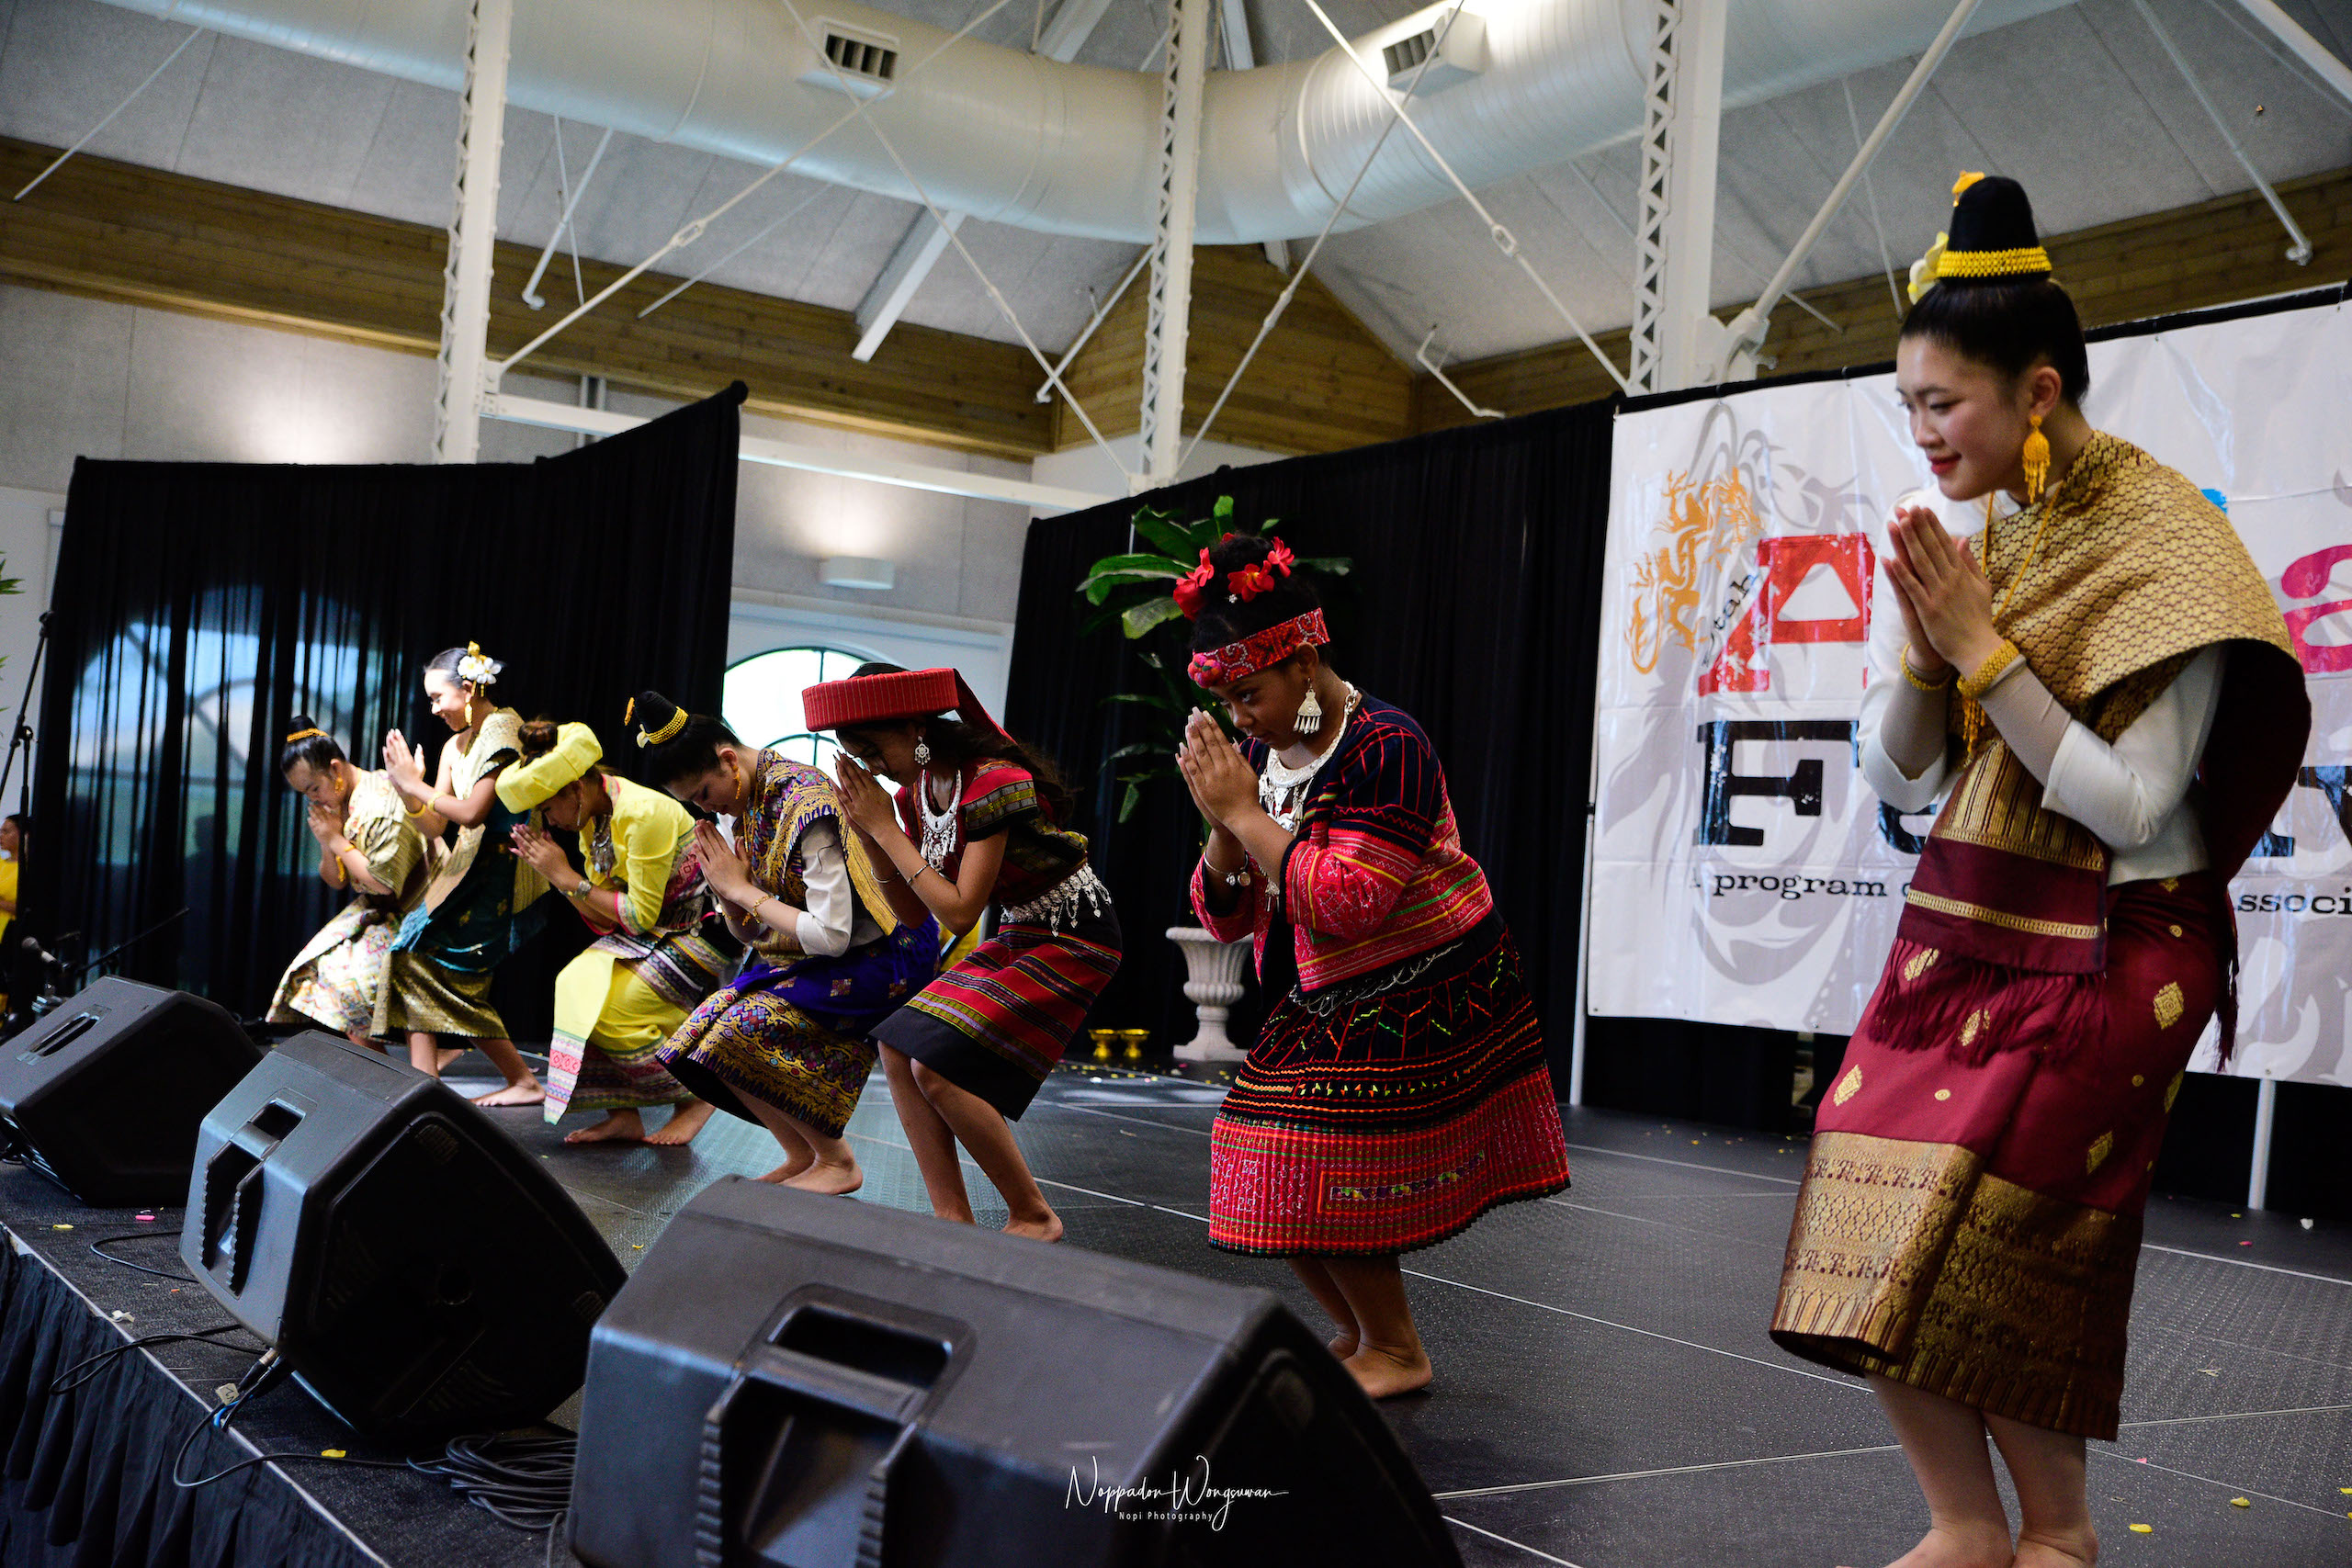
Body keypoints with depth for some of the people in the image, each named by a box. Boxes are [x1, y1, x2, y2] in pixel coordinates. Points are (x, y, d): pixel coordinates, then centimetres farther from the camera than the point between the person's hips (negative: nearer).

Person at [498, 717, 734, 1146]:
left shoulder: (643, 813, -24)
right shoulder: (591, 817, 2)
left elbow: (641, 916, -21)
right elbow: (607, 920, 2)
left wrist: (566, 876, -18)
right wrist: (553, 872, -9)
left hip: (701, 934, -8)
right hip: (654, 934, 8)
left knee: (611, 1009, -20)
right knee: (576, 985, -11)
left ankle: (696, 1098, 0)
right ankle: (624, 1116, -6)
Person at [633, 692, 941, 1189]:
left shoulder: (806, 801, -23)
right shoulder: (743, 803, 4)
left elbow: (831, 936, -28)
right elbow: (751, 932, 9)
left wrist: (743, 889, -19)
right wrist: (726, 892, -13)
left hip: (880, 959, -9)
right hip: (804, 958, 9)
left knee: (740, 1030, -22)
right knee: (706, 1030, -6)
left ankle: (837, 1162, -5)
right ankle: (801, 1155, 8)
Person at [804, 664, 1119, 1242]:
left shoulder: (992, 781, -24)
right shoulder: (916, 791, 2)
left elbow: (959, 913, -26)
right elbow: (914, 913, 7)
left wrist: (885, 828, -21)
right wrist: (867, 833, -6)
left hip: (1074, 939, -9)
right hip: (1017, 936, 9)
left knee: (937, 1064, -18)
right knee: (898, 1048, -4)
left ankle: (1034, 1217, -4)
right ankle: (953, 1220, 0)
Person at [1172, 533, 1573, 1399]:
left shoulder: (1384, 747, -20)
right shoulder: (1258, 754, 3)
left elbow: (1347, 904, -30)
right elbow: (1225, 915, 5)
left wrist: (1244, 812, -25)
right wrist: (1220, 826, -14)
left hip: (1422, 1001, -8)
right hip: (1321, 1005, 8)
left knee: (1324, 1168, -10)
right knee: (1280, 1174, 5)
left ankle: (1397, 1352, 11)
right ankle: (1356, 1335, 25)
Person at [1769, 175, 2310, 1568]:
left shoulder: (2160, 541, -12)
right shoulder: (1976, 540, 6)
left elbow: (2131, 806, -19)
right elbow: (1899, 779, 7)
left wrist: (1984, 649, -19)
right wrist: (1919, 645, -10)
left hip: (2101, 956, -6)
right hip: (1960, 934, 6)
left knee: (1980, 1258, -7)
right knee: (1885, 1242, 0)